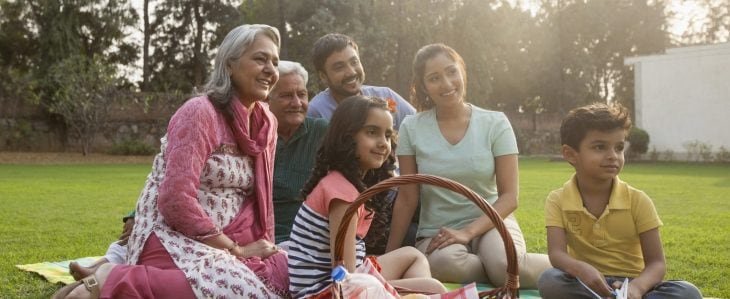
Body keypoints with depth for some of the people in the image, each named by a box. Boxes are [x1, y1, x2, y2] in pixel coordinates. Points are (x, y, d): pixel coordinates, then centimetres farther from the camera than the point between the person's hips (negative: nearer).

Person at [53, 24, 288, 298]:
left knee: (284, 273, -10)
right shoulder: (199, 113, -13)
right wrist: (235, 250, -15)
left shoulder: (266, 124, 9)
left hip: (221, 245, 9)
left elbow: (260, 196, 15)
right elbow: (175, 199, -21)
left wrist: (263, 250, 0)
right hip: (173, 239, -9)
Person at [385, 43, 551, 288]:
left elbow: (509, 196, -4)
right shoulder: (411, 128, -2)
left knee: (506, 265, -35)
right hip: (437, 232, 1)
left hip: (490, 223, 0)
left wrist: (468, 232, -19)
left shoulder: (495, 123, -3)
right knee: (445, 263, -36)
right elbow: (407, 199, 2)